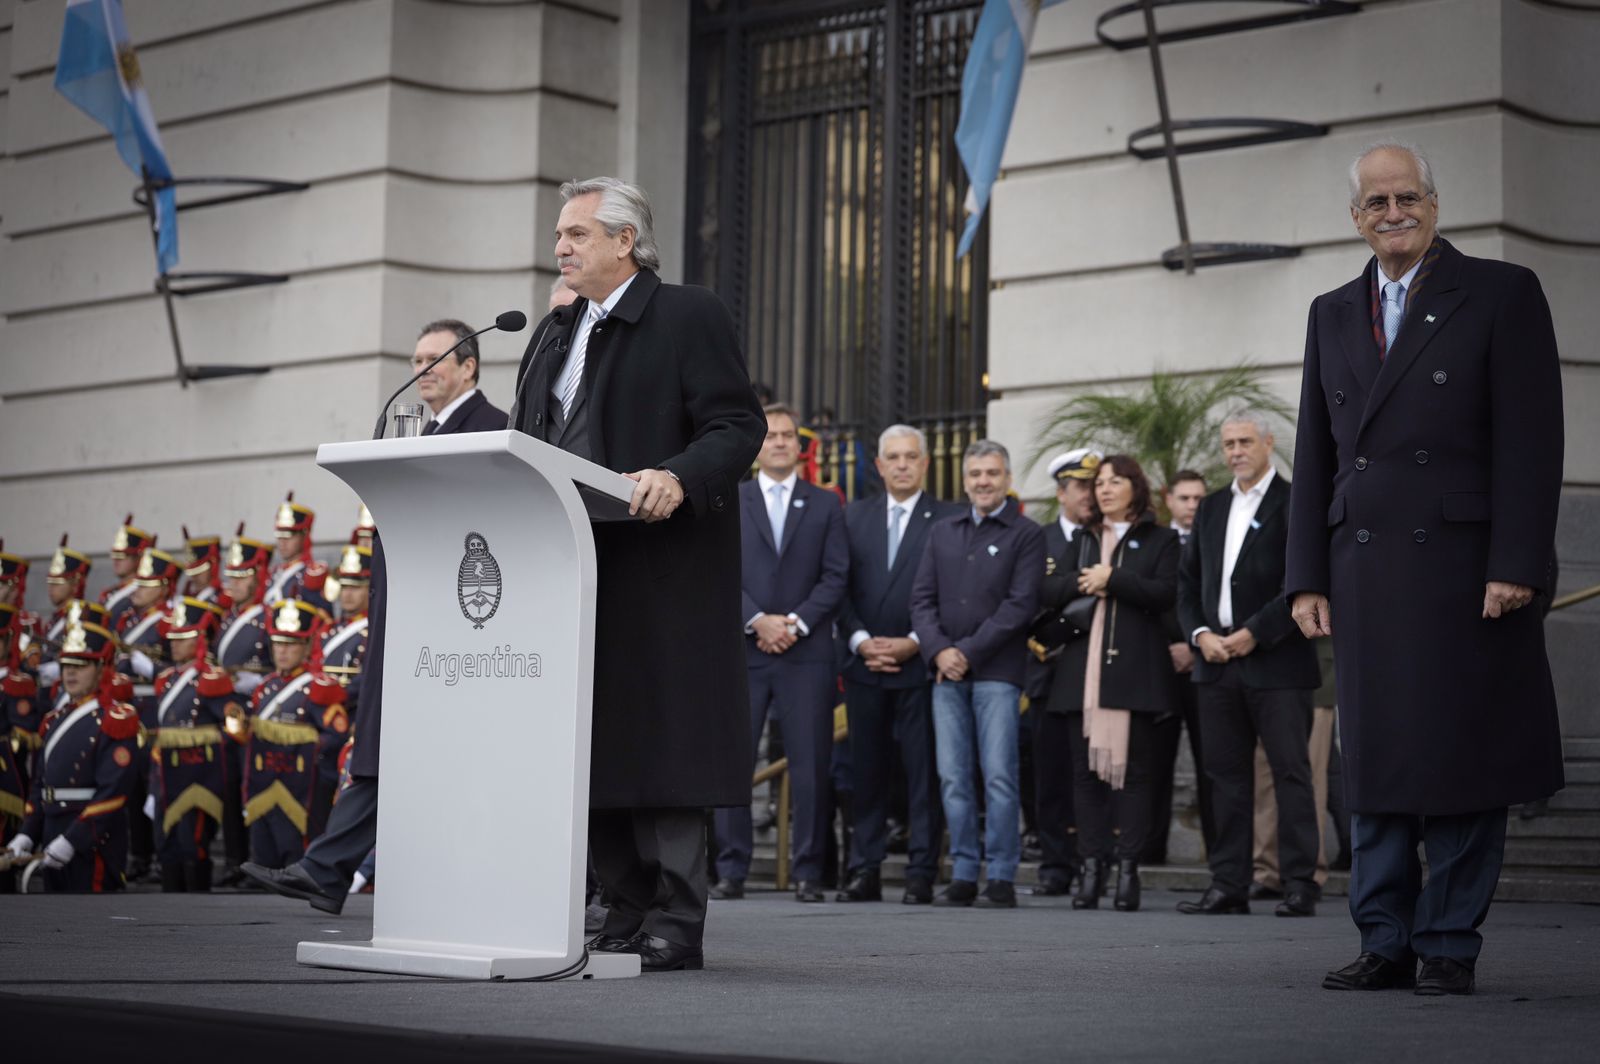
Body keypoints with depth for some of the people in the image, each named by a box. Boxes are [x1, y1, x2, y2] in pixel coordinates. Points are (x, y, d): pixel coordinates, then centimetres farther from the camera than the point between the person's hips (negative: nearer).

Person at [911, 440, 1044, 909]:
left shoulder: (1027, 535, 2)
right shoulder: (942, 532, 17)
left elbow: (1020, 604, -7)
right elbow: (922, 598, 11)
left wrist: (968, 652, -11)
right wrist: (939, 650, -6)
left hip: (996, 672, -4)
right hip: (946, 673, 4)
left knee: (999, 777, -7)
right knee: (953, 778, 3)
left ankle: (1002, 878, -1)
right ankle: (964, 875, 9)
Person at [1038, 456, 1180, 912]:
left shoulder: (1161, 540, 9)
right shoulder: (1082, 540, 21)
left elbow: (1165, 594, -7)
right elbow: (1047, 591, 10)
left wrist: (1112, 579, -10)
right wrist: (1083, 583, -8)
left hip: (1134, 669, -4)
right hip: (1083, 669, 4)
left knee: (1133, 769, -4)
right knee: (1086, 770, 1)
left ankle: (1127, 869, -2)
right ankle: (1092, 867, 4)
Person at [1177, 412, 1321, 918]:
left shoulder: (1292, 503, -4)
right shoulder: (1212, 507, 17)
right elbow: (1188, 580, 17)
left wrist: (1254, 633, -14)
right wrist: (1200, 633, 1)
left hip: (1276, 662, -6)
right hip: (1217, 662, 6)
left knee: (1291, 772, -4)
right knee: (1227, 775, 7)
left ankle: (1300, 885, -2)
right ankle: (1229, 884, 11)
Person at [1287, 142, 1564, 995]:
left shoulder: (1502, 295, 1)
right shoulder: (1333, 314, 16)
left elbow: (1531, 440, -5)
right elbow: (1315, 455, 15)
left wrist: (1516, 565, -13)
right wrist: (1307, 576, 8)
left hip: (1464, 567, -4)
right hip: (1364, 576, 5)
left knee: (1461, 760, 0)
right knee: (1373, 765, 5)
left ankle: (1449, 946, 8)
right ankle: (1386, 943, 12)